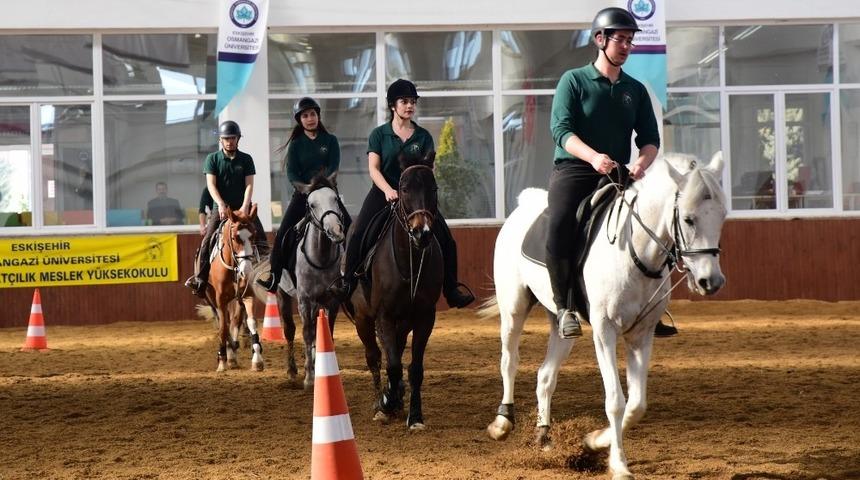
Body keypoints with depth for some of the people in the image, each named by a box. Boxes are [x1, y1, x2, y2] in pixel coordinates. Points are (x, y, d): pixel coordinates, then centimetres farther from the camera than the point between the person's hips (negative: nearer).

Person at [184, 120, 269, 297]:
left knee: (260, 238, -14)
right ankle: (199, 279, -11)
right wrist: (221, 204, -21)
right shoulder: (212, 159, 4)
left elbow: (249, 185, -1)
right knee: (207, 242, -14)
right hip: (221, 208, -1)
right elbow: (211, 184, -6)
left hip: (242, 207, 1)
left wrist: (245, 206, -17)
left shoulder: (246, 159, 7)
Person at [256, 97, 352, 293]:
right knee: (284, 234, -12)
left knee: (350, 230, -11)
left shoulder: (330, 140, 5)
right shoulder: (296, 145, 6)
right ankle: (273, 279, -10)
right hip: (303, 195, 0)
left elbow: (334, 167, -7)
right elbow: (291, 173, -4)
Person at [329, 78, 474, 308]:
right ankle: (346, 282, -13)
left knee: (446, 240, -9)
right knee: (358, 235, -22)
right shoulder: (379, 134, 3)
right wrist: (388, 190, -22)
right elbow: (373, 168, -5)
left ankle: (451, 289, 1)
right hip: (383, 192, -2)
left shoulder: (423, 137, 8)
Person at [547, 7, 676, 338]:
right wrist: (594, 157, -30)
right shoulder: (574, 81, 1)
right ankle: (563, 308, -22)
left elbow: (650, 139, 9)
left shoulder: (636, 90, 14)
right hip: (573, 170, -5)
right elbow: (561, 130, -11)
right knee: (559, 227, -31)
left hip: (619, 175, 5)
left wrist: (642, 162, -17)